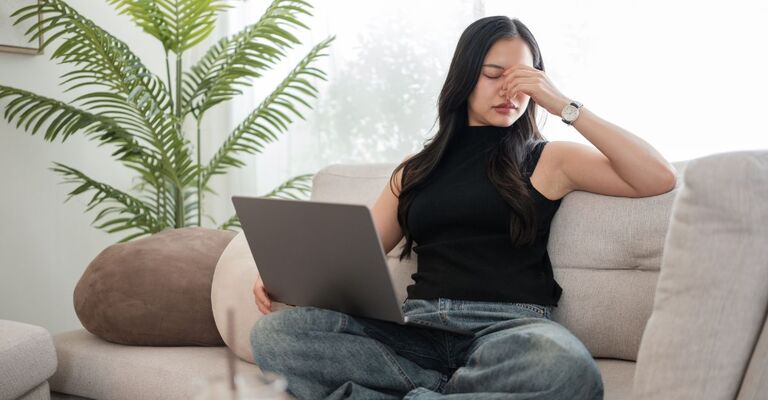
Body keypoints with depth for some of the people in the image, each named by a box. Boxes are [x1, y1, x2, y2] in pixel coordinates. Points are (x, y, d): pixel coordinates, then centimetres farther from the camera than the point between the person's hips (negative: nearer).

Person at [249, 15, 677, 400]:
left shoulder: (549, 158, 12)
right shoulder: (418, 167, 22)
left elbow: (661, 179, 1)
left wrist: (566, 106, 1)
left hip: (510, 326, -3)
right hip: (418, 324, 3)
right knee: (276, 332, -21)